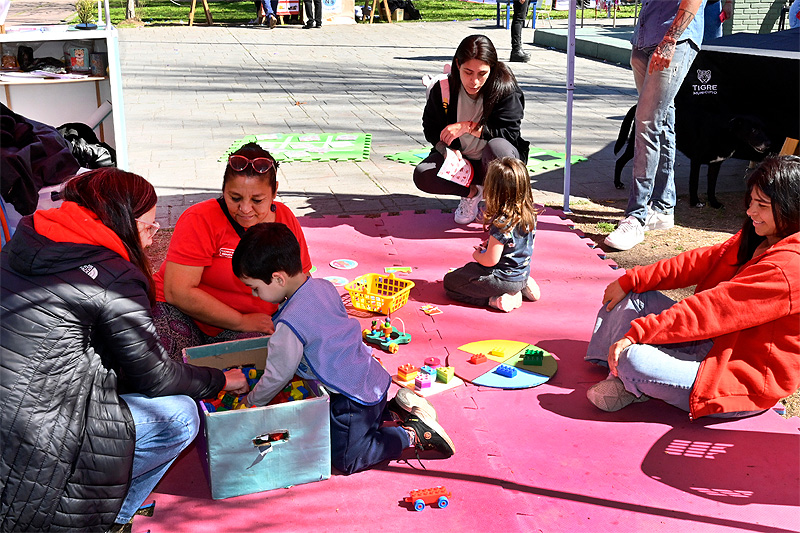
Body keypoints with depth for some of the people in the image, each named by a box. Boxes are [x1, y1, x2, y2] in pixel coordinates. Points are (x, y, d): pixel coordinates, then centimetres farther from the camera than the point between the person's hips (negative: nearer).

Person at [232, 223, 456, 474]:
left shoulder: (289, 324, -25)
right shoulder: (324, 286, 1)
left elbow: (278, 376, -13)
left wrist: (251, 402, 7)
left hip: (353, 396, -9)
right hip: (373, 377, 9)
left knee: (345, 459, 2)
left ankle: (414, 432, 1)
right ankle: (398, 408, 17)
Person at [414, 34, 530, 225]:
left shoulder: (505, 89, -18)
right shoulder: (443, 89, -10)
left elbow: (510, 133, -21)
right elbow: (431, 127, 3)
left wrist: (468, 127, -27)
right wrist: (449, 150, -16)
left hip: (493, 162, -3)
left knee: (497, 147, -39)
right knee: (422, 176, -24)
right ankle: (472, 191, 1)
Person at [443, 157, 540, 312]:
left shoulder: (501, 223, -28)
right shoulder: (530, 214, -4)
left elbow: (491, 261, -23)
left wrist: (477, 255, -3)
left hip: (504, 279, -8)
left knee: (449, 282, 4)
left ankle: (496, 300, -10)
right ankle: (523, 288, 12)